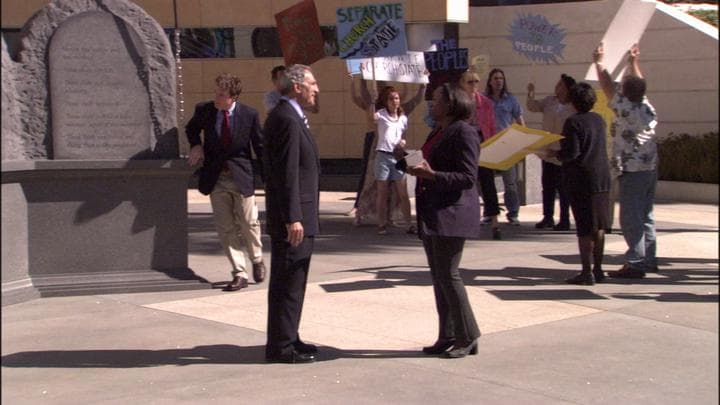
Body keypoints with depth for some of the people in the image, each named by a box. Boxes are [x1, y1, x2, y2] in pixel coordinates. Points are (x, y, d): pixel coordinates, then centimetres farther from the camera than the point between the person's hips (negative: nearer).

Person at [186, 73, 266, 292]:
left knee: (249, 223, 5)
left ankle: (257, 259, 33)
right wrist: (196, 145, -3)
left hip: (241, 177, -2)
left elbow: (260, 146, 0)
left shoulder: (249, 115, -9)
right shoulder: (204, 110, -4)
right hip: (216, 178, 2)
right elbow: (191, 129, 18)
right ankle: (239, 274, 12)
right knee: (226, 229, 3)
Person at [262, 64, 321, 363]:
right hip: (292, 218, -11)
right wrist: (293, 218, -24)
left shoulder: (289, 116, 16)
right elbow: (286, 173, -22)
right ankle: (281, 347, 2)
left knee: (290, 283, 17)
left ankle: (287, 339, 26)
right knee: (288, 283, -4)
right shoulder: (287, 119, -16)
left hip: (295, 217, 11)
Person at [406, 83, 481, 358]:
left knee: (447, 274, -9)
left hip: (451, 213, -10)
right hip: (432, 215, 10)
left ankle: (467, 338, 1)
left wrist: (431, 175, -26)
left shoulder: (463, 132, -11)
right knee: (438, 276, 10)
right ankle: (448, 337, 17)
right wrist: (415, 167, 10)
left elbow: (468, 177, -18)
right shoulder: (438, 132, 17)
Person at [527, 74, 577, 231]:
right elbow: (533, 107, 9)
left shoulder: (575, 107, -10)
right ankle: (548, 217, 23)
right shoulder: (550, 101, 9)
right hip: (547, 152, 6)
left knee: (562, 188, 0)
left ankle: (564, 220, 10)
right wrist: (531, 94, -7)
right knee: (547, 185, 12)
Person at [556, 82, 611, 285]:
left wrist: (555, 155, -2)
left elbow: (572, 153, -20)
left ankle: (587, 272, -2)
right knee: (599, 226, 13)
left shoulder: (573, 122, -13)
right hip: (602, 177, 7)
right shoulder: (599, 120, 9)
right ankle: (598, 269, 20)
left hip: (582, 178, -7)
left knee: (584, 228, -3)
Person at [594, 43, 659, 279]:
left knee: (631, 219, -6)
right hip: (651, 169, 8)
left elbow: (608, 86, -4)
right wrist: (634, 62, 36)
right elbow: (639, 85, 24)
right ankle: (649, 260, 21)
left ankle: (635, 264, -7)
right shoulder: (647, 108, 7)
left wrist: (599, 63, 8)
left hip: (632, 171, -8)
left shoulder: (625, 109, -13)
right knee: (645, 216, 15)